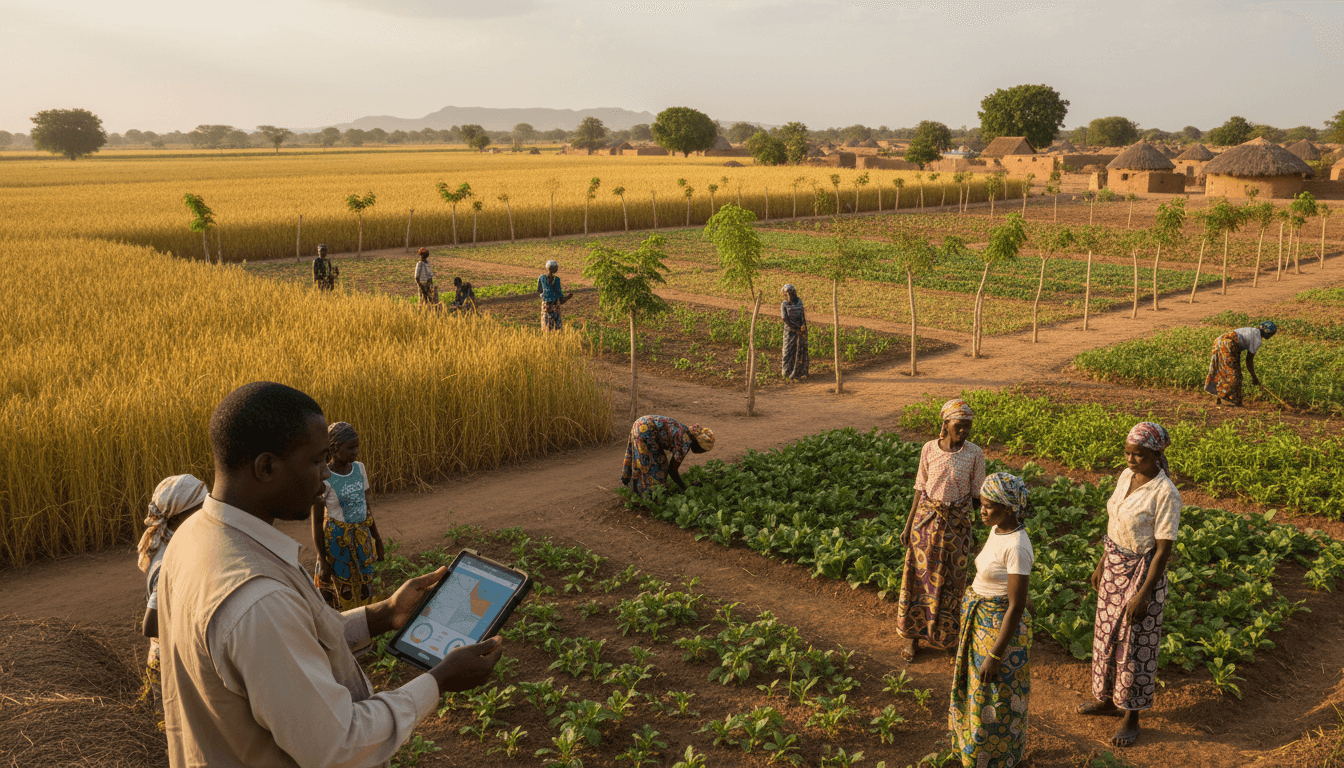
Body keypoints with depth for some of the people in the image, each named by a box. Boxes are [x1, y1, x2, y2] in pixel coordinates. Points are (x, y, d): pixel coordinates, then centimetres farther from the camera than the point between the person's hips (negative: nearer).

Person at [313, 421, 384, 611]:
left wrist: (377, 539, 15)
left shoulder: (359, 469, -1)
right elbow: (316, 522, -12)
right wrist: (322, 562, -12)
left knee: (363, 594, 13)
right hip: (337, 541, -5)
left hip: (361, 539, 5)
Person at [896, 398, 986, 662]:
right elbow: (920, 489, 3)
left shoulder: (975, 453, -8)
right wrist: (908, 526, 3)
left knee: (951, 579, 10)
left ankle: (947, 634, 29)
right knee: (921, 575, 8)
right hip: (927, 520, 1)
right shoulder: (929, 449, -5)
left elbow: (977, 496, 0)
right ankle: (913, 634, 21)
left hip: (957, 523, -1)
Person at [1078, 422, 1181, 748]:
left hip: (1143, 573, -7)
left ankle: (1131, 717, 24)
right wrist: (1101, 565, 16)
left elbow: (1163, 550, -20)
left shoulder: (1165, 494, -23)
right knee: (1108, 634, 19)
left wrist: (1143, 595, -19)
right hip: (1114, 567, 7)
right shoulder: (1126, 476, -1)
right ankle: (1109, 700, 39)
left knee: (1135, 644, 7)